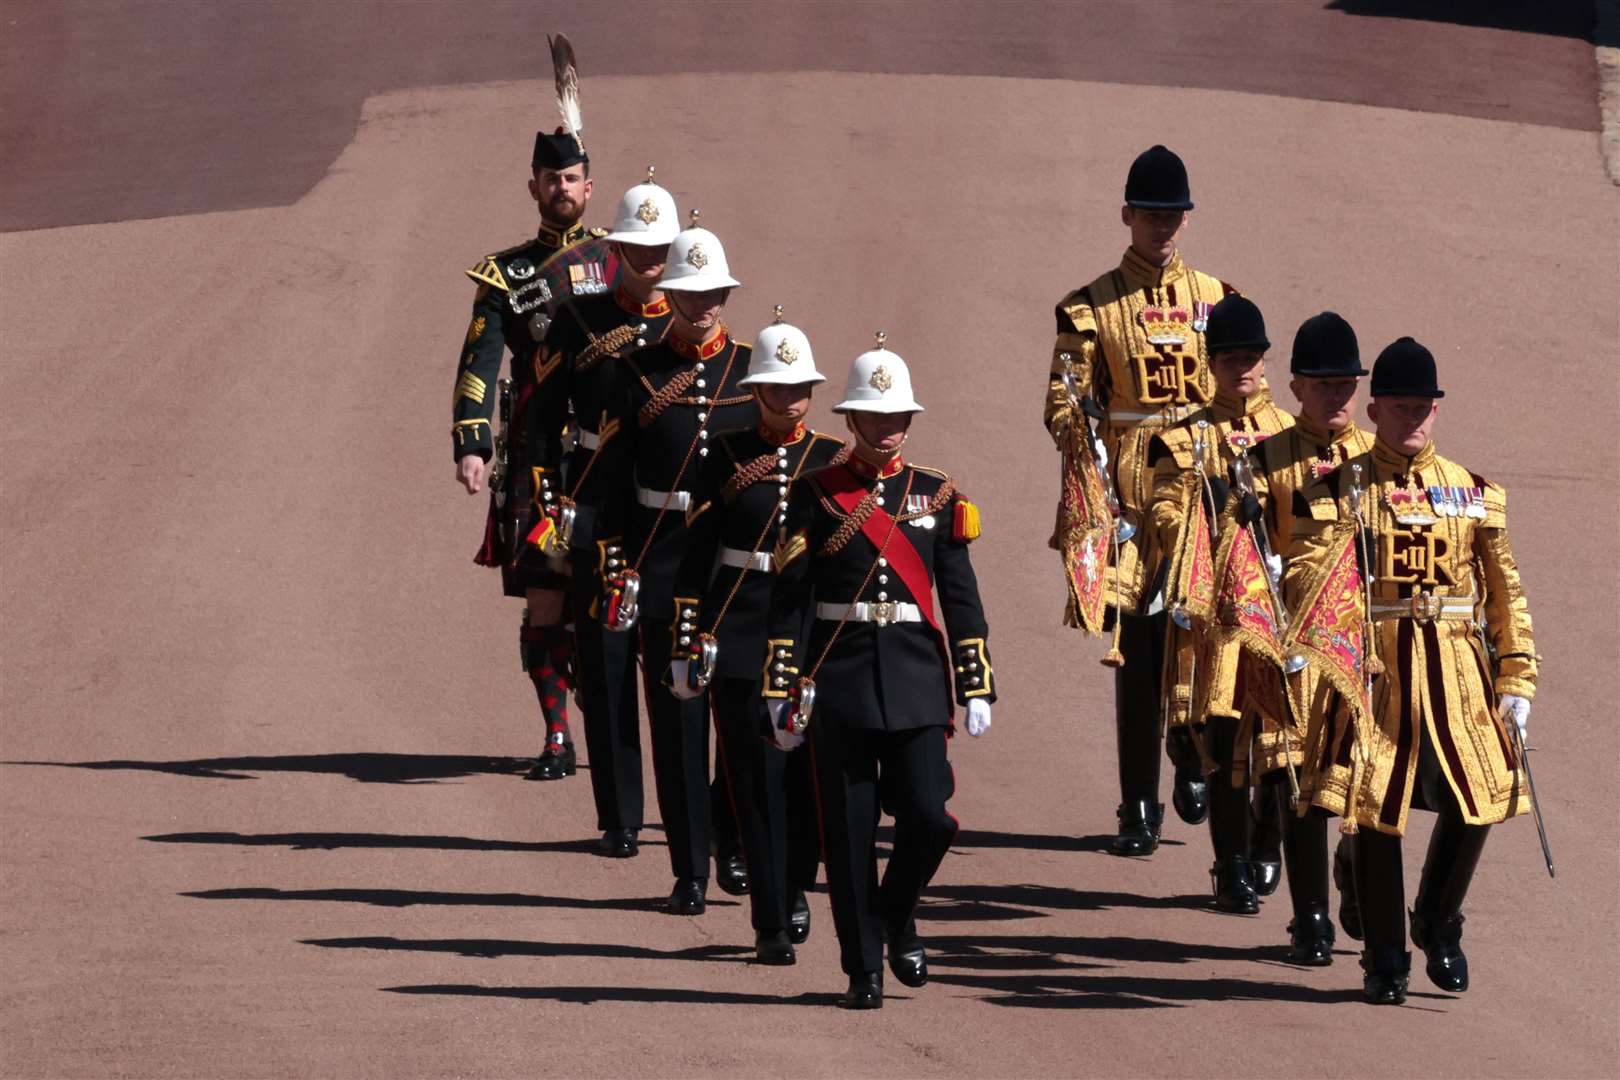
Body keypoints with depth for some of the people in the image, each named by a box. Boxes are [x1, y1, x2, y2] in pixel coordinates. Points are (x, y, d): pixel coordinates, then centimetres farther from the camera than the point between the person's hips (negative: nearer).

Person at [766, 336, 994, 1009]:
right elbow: (789, 599, 0)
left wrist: (976, 689, 4)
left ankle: (897, 915, 21)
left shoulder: (935, 495, 7)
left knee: (929, 818, -8)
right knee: (849, 832, 1)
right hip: (840, 676, -1)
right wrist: (782, 689, -5)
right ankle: (863, 968, 10)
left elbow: (961, 599, 8)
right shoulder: (816, 495, 1)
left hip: (917, 678, 1)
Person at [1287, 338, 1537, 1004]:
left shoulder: (1473, 494, 10)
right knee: (1375, 814, -1)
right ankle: (1385, 960, 12)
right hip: (1372, 670, -2)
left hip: (1455, 673, 2)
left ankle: (1438, 924, 23)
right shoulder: (1338, 492, 2)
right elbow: (1304, 583, -6)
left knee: (1474, 804, -3)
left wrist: (1516, 680, 6)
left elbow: (1505, 593, 11)